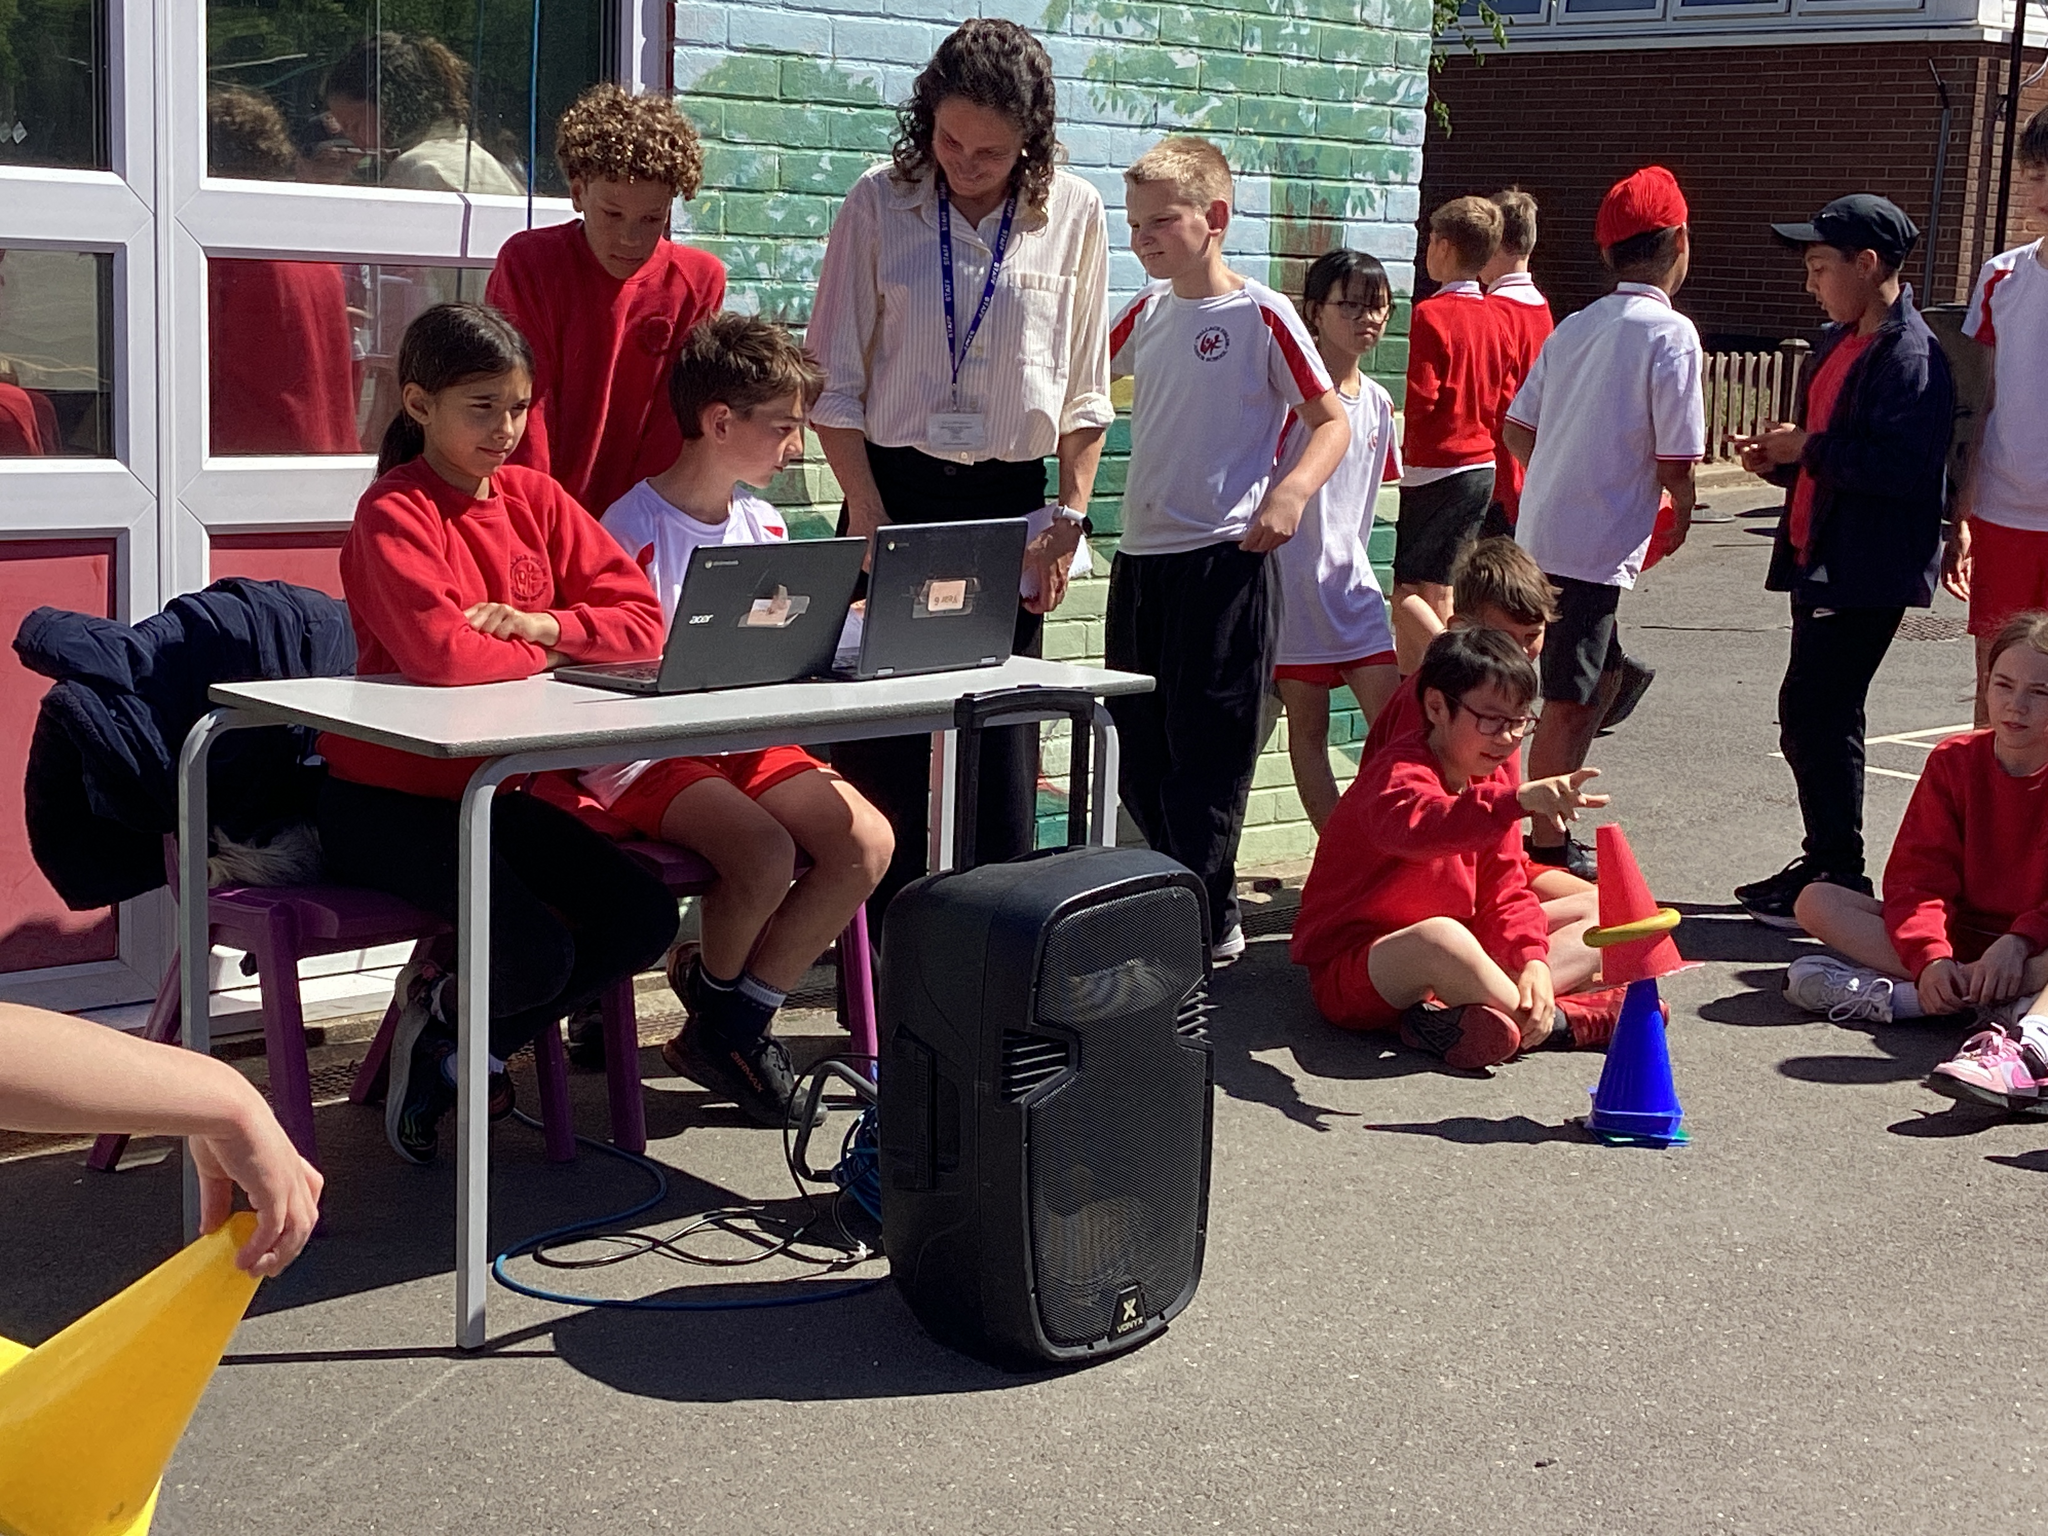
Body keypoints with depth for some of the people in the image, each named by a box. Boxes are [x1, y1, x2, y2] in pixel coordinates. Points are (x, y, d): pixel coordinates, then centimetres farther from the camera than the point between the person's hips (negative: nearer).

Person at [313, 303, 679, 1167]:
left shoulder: (533, 498, 6)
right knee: (537, 951, -24)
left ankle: (462, 1042, 13)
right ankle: (441, 1024, 12)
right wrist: (541, 655, -13)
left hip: (491, 786, 7)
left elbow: (642, 620, 0)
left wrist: (547, 624, -17)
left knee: (644, 917, -6)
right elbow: (439, 652, -31)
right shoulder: (394, 513, -14)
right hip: (385, 796, -7)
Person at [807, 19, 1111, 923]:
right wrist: (867, 512, -7)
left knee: (1004, 741, 2)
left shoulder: (1072, 215, 1)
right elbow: (834, 382, -1)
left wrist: (1070, 513, 1)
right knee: (880, 737, 0)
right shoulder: (880, 205, -2)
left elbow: (1085, 393, 8)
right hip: (894, 485, -1)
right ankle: (877, 942, 9)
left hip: (1011, 501, 1)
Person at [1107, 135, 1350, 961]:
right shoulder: (1147, 309, 10)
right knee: (1139, 750, 11)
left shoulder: (1261, 315, -8)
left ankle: (1208, 920, 7)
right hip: (1139, 555, 7)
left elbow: (1333, 421, -7)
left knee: (1205, 749, -2)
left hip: (1223, 559, -7)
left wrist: (1291, 491, -24)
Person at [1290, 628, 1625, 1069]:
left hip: (1449, 963, 10)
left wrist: (1533, 961, -17)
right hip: (1352, 974, -10)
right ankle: (1556, 1022, -20)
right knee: (1440, 936, -43)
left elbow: (1504, 890, 3)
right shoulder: (1400, 774, -20)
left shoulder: (1489, 780, 8)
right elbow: (1418, 825, -46)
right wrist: (1518, 799, -61)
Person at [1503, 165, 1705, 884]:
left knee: (1602, 676, 20)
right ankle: (1548, 848, 8)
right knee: (1568, 703, 0)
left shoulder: (1574, 327, 12)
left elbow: (1516, 431, 14)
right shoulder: (1670, 333, -11)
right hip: (1596, 547, -8)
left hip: (1542, 532, 8)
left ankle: (1550, 834, 25)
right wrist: (1682, 513, 8)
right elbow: (1675, 461, -12)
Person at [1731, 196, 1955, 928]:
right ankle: (1827, 864, 24)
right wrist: (1779, 459, 7)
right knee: (1819, 717, 14)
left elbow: (1903, 466, -26)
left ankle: (1836, 877, -1)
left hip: (1867, 572, -10)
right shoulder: (1839, 343, 16)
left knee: (1813, 715, -10)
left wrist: (1810, 447, -18)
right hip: (1821, 560, 10)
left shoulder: (1912, 356, -15)